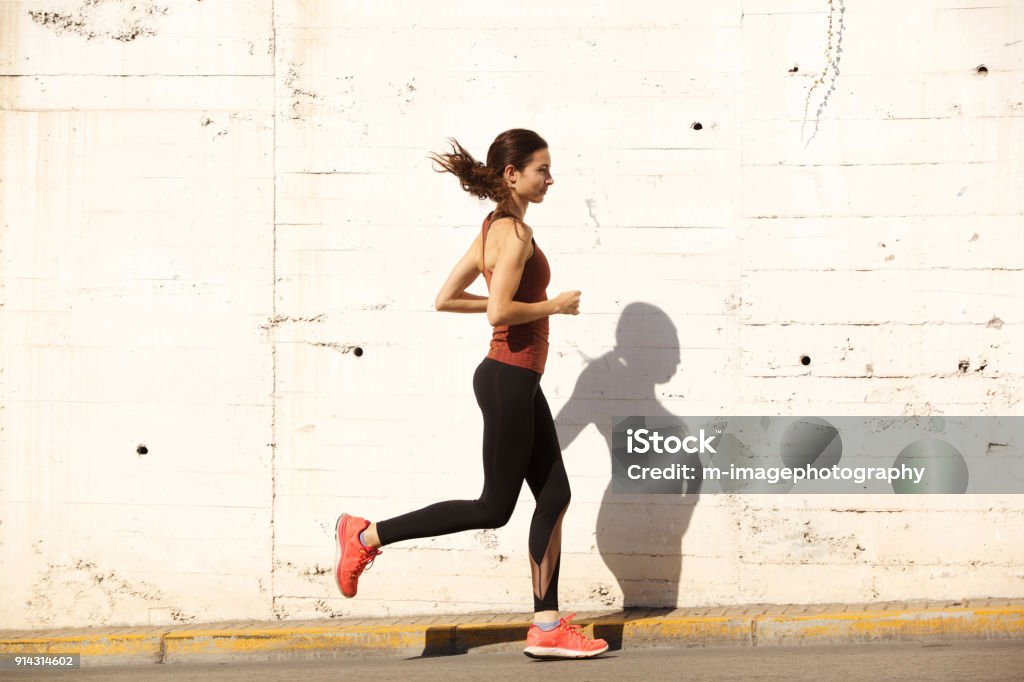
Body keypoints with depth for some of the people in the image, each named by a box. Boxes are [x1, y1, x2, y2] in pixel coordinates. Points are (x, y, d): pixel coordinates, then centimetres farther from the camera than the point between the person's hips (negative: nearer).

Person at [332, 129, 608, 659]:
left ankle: (547, 627, 11)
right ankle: (366, 537, 4)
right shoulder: (515, 232, -16)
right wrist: (554, 305, -12)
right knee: (495, 508, -1)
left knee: (554, 495, 9)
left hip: (517, 380, 10)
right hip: (508, 379, -10)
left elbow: (445, 299, 14)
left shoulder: (494, 228, 13)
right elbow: (500, 313, -26)